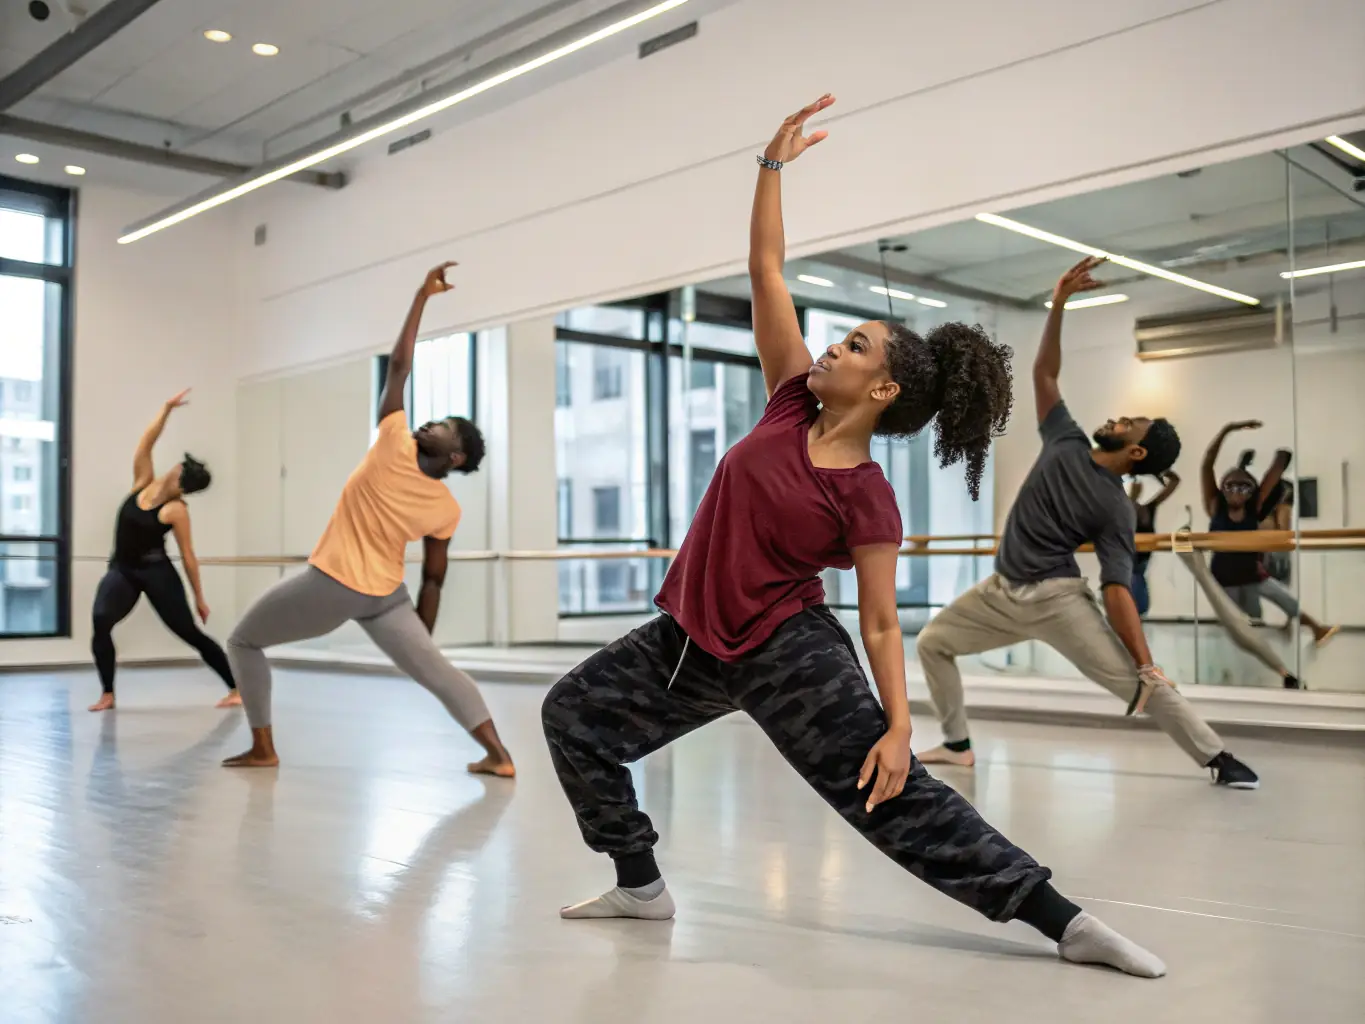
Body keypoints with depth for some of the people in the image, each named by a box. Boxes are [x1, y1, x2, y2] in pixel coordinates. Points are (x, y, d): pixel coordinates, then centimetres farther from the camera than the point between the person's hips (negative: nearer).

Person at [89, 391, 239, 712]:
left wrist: (199, 597, -8)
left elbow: (188, 556, -10)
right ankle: (107, 694, -10)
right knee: (100, 622, -21)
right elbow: (146, 443, -7)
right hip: (122, 570, 5)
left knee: (190, 632, -3)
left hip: (157, 572, -4)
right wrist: (168, 408, -12)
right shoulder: (143, 482, 0)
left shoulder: (177, 510, -13)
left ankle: (236, 689, 6)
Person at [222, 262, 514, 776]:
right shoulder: (447, 509, -2)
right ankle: (499, 754, -8)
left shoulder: (395, 447, -17)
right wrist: (421, 644, 11)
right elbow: (433, 581, 3)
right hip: (385, 595, 5)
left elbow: (399, 363, -14)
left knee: (243, 643, 14)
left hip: (330, 584, -4)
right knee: (437, 670, 6)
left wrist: (423, 295, -9)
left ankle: (263, 749, 13)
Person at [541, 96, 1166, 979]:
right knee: (574, 714, 8)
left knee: (896, 799, -11)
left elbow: (881, 625, -12)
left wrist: (899, 727, -21)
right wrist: (775, 163, -4)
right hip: (695, 638, 7)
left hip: (789, 655, -7)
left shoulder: (867, 498, -15)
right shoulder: (794, 403, -2)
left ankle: (1063, 920, -2)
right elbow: (766, 271, -1)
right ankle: (641, 884, 19)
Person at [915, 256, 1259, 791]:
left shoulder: (1116, 509, -10)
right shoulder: (1065, 442, 4)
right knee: (931, 641, 11)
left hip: (1056, 599, -6)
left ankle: (1220, 760, -3)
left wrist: (1148, 667, -23)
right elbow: (1044, 374, 7)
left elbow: (1117, 590, -14)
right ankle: (958, 744, 21)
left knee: (1135, 681, -14)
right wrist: (1058, 305, -2)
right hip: (1002, 592, 6)